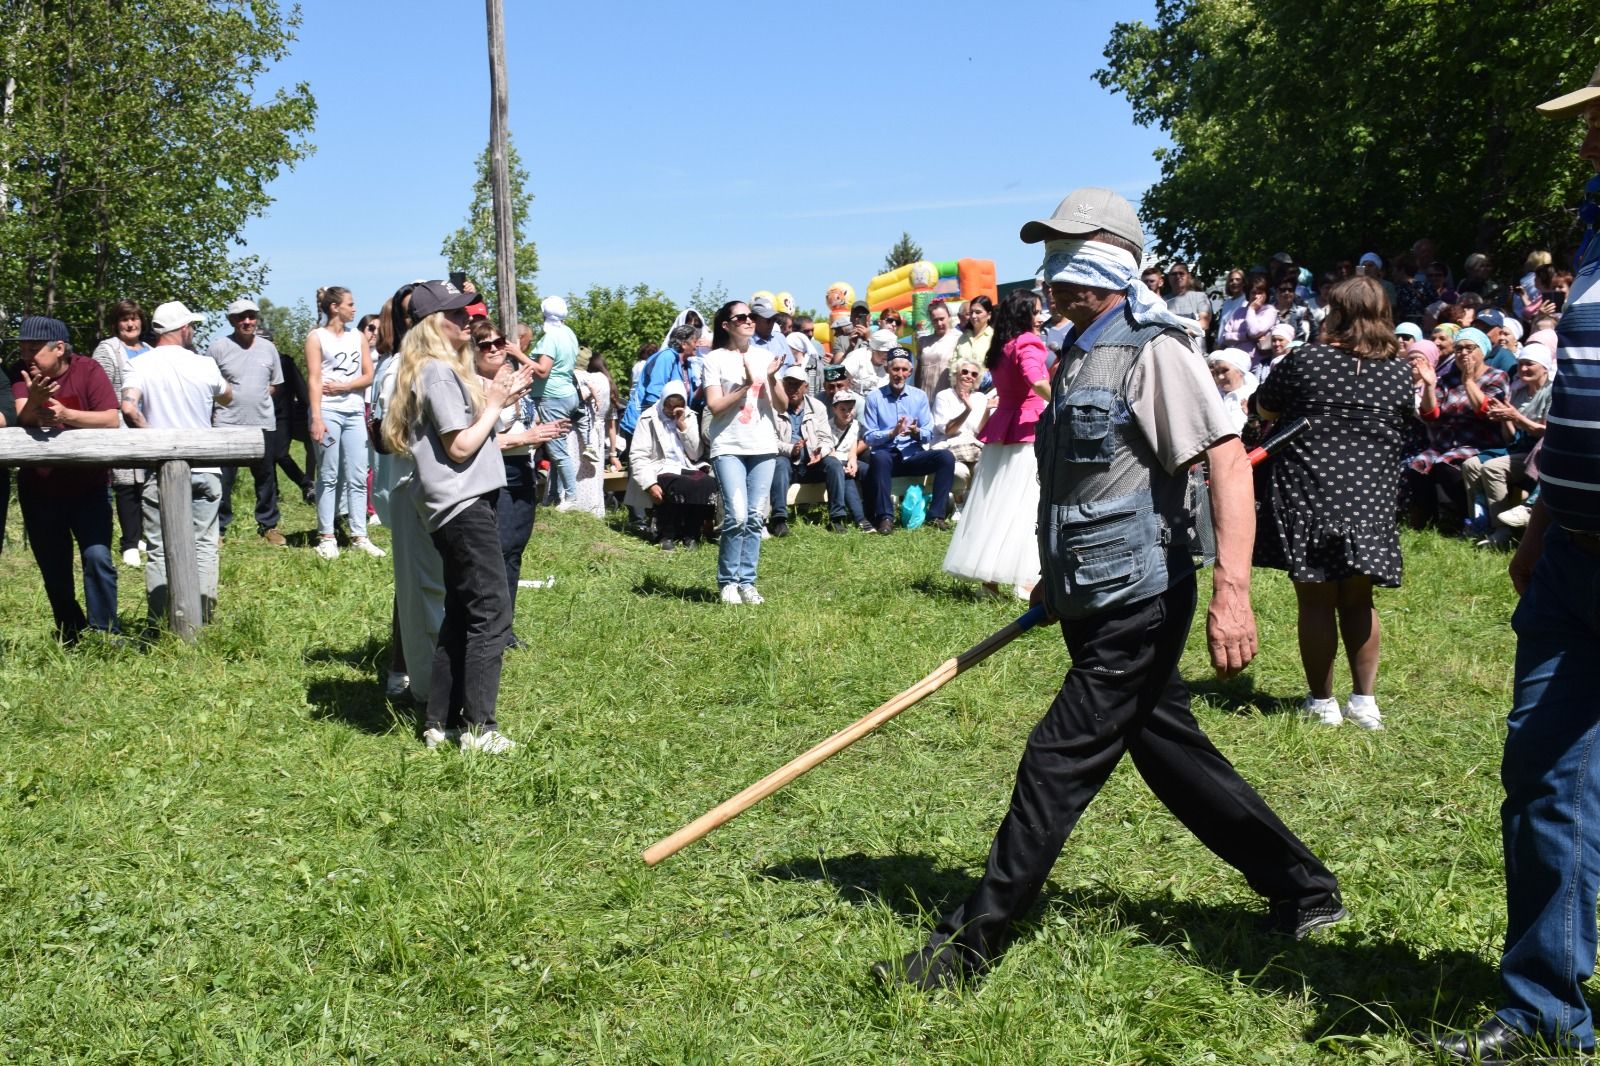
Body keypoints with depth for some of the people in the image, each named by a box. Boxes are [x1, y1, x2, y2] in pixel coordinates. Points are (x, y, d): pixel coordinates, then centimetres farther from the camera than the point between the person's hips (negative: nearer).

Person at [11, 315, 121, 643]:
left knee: (97, 557, -16)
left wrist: (66, 414, -33)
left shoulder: (88, 370, -10)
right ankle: (70, 639, 24)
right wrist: (33, 401, -41)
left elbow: (111, 419, -19)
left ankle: (102, 635, -7)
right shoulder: (23, 376, -4)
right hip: (39, 492, 3)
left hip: (88, 487, -3)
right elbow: (19, 419, -19)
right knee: (54, 570, 9)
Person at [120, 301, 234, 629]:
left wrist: (149, 434, -5)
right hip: (204, 468, 0)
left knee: (159, 550, 5)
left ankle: (157, 626, 5)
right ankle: (203, 620, 5)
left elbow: (128, 407, -19)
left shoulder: (141, 364, -4)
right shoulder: (204, 365, -1)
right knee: (203, 545, 7)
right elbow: (227, 397, 17)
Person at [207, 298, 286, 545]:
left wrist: (256, 397, 4)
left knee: (266, 478, 11)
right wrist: (227, 399, -6)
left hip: (263, 423, 3)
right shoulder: (218, 347, -4)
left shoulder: (268, 348, 8)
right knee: (223, 480, 0)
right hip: (227, 424, -3)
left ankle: (268, 526, 23)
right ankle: (218, 528, 10)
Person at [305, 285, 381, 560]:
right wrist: (316, 418, -14)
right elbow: (314, 379, -6)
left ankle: (359, 537, 4)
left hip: (355, 413, 4)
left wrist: (343, 386, -7)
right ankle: (326, 537, 2)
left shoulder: (358, 337, 15)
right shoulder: (317, 337, 2)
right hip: (328, 412, -4)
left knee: (357, 477, 2)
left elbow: (368, 376, 10)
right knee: (328, 476, -2)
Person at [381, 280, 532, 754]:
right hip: (464, 504, -11)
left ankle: (440, 723, 18)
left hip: (457, 507, 11)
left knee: (461, 616, 13)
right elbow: (461, 446, -17)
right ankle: (478, 728, -7)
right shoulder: (438, 372, -12)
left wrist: (498, 396, 9)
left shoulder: (445, 369, 19)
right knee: (492, 613, -9)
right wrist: (495, 404, -6)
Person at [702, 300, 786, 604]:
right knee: (737, 516, -15)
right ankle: (727, 582, 0)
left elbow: (783, 405, 7)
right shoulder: (716, 359, -1)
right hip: (728, 447, -4)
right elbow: (714, 406, -9)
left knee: (755, 518, 3)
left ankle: (747, 582, 11)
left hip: (763, 447, 4)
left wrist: (771, 379, -11)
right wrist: (746, 385, -17)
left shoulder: (765, 356, 10)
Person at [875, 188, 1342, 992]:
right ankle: (1302, 893, 30)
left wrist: (1231, 591, -30)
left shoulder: (1152, 351, -13)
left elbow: (1228, 464, -21)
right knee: (1173, 756, 15)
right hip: (1101, 606, 10)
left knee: (1057, 763, -6)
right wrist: (1059, 581, 28)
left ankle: (969, 945, 2)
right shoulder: (1080, 357, 15)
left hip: (1140, 604, -10)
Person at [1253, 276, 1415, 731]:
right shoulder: (1401, 371, 1)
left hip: (1307, 500, -3)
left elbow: (1265, 408, 6)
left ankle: (1322, 702, 14)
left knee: (1316, 601, 6)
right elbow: (1405, 429, 15)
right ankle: (1364, 701, 17)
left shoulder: (1305, 359, -7)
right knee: (1358, 601, 15)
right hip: (1370, 502, 3)